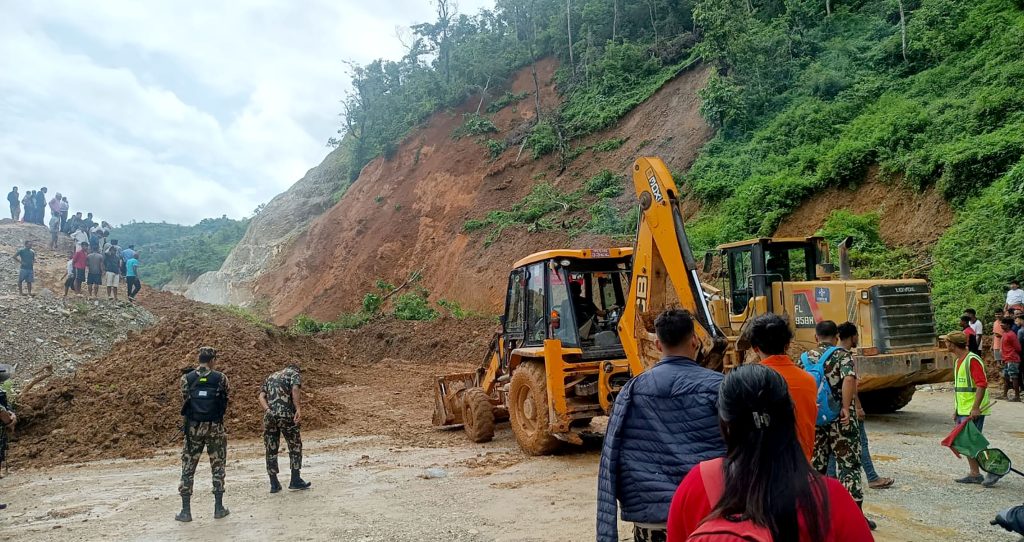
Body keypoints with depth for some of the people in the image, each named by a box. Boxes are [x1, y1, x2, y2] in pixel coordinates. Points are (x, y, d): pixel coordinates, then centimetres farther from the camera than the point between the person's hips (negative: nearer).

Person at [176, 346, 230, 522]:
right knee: (218, 467, 10)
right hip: (215, 428, -1)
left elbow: (184, 404, 1)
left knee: (188, 468, 9)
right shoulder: (220, 378, -4)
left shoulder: (186, 379, -1)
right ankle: (219, 508, 13)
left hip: (193, 428, 1)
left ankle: (186, 511, 9)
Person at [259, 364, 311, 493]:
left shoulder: (271, 377, 27)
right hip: (286, 414, -5)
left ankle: (274, 484, 15)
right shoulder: (295, 373, 11)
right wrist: (298, 409, -19)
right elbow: (295, 389, -11)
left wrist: (268, 410, -3)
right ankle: (295, 480, 11)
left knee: (271, 449, 11)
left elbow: (261, 396, 11)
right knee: (295, 446, 9)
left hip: (269, 415, 5)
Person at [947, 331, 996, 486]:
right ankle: (975, 474, 18)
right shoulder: (958, 361, 15)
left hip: (973, 411, -10)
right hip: (962, 411, 10)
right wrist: (956, 410, 19)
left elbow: (982, 384, -21)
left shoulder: (972, 360, -15)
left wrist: (975, 408, -24)